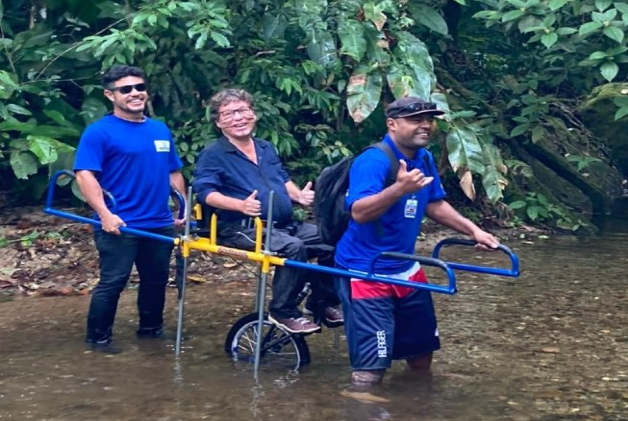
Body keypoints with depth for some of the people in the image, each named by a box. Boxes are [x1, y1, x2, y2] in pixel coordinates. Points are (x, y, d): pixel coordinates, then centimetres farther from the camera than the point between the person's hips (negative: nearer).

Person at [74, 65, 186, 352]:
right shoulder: (99, 131, -8)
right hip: (119, 226, -6)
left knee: (156, 280, 16)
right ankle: (98, 337, 12)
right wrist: (105, 214, -24)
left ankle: (151, 329, 33)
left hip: (160, 224, 6)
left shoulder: (161, 130, 12)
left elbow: (174, 173, 20)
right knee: (112, 282, -2)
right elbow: (85, 175, -16)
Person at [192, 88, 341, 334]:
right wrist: (241, 205, -30)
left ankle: (323, 302, 7)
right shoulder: (213, 154, -2)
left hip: (284, 225, 7)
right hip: (242, 228, -7)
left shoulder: (266, 148, 21)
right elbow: (205, 192, -14)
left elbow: (284, 179, 27)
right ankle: (283, 312, -18)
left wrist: (299, 195, 3)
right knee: (293, 247, -34)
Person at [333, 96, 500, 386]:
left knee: (421, 350, 22)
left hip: (406, 269, 9)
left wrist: (473, 230, 8)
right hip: (366, 273, -9)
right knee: (371, 365, -11)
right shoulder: (373, 161, -22)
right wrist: (400, 188, -48)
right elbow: (359, 212, -35)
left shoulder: (424, 159, 4)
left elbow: (435, 204, 18)